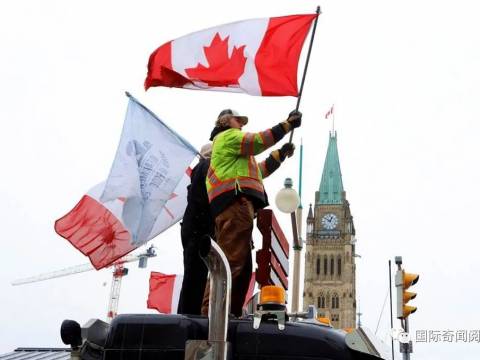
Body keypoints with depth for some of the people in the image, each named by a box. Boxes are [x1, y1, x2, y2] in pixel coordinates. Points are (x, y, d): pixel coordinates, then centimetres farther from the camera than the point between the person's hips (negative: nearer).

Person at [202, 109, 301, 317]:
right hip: (235, 202, -10)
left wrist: (280, 154, 33)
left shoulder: (233, 152, 39)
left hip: (234, 206, 10)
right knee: (232, 260, -20)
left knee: (241, 265, 5)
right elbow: (259, 141, -2)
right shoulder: (227, 136, 10)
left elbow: (258, 171, 38)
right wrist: (288, 124, 3)